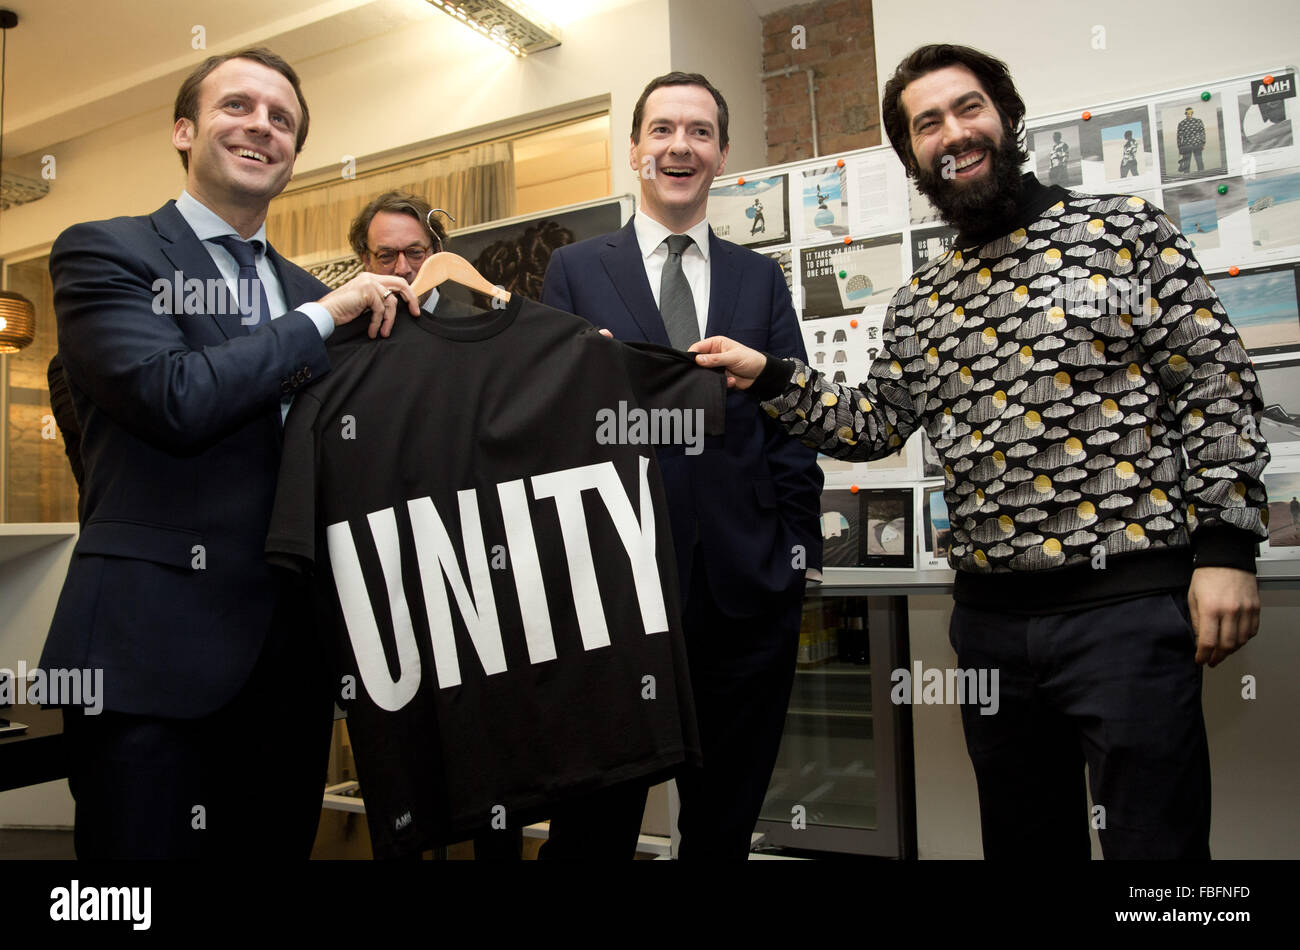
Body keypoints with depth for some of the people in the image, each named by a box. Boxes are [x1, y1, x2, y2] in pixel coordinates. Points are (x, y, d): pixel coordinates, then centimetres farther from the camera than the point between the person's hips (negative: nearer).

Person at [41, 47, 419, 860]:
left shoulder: (309, 291, 16)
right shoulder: (104, 252, 0)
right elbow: (173, 398, -19)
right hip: (155, 654, -5)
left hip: (293, 658, 5)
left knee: (279, 843, 14)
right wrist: (324, 316, -9)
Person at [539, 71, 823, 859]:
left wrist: (798, 544, -1)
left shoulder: (761, 277, 11)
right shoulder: (575, 269, 6)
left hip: (748, 585, 2)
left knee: (726, 820, 17)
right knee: (597, 820, 12)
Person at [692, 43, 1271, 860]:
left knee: (1154, 839, 3)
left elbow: (1218, 386, -4)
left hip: (1128, 603, -4)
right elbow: (874, 425, 15)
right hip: (991, 616, 5)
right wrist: (770, 377, 3)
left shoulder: (1125, 229, -1)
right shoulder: (920, 304, 12)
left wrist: (1227, 547, -11)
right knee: (1022, 839, 18)